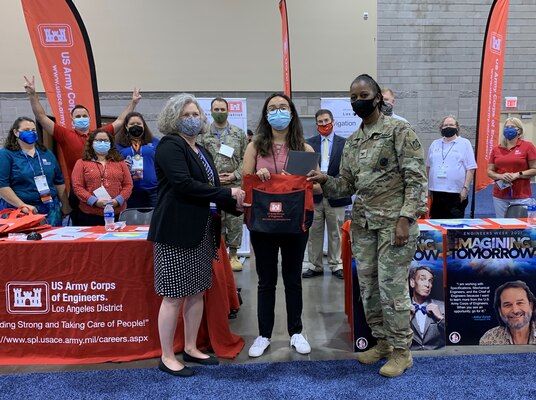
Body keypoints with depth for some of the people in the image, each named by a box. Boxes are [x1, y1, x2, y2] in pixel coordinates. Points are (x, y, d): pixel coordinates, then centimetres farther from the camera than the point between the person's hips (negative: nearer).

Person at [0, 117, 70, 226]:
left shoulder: (46, 153, 13)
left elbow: (59, 181, 15)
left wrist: (65, 205, 12)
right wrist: (22, 205, -18)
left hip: (50, 210, 4)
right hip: (19, 212, -4)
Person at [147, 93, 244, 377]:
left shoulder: (202, 151, 17)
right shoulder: (169, 146, -9)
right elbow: (184, 184, -22)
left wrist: (234, 203, -1)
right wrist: (227, 194, -17)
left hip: (202, 231, 8)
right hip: (177, 231, -8)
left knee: (197, 292, 14)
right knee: (174, 296, 0)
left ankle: (191, 348, 28)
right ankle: (167, 357, 15)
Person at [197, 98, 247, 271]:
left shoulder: (239, 133, 7)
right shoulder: (203, 134, 4)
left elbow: (245, 158, 5)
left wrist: (234, 175, -8)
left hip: (235, 185, 1)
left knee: (235, 220, 3)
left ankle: (233, 255, 16)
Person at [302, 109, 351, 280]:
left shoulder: (343, 143, 4)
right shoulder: (309, 143, 8)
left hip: (335, 195, -1)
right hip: (314, 194, 1)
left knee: (335, 233, 7)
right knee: (314, 232, 6)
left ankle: (336, 265, 19)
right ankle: (315, 265, 17)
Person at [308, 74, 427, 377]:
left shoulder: (399, 130, -7)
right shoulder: (352, 141, 13)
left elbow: (417, 178, -11)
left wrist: (405, 218, -18)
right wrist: (325, 180, -6)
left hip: (394, 221, -7)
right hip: (362, 223, 7)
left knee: (392, 286, -3)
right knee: (368, 286, 11)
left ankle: (401, 351, 15)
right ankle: (382, 341, 29)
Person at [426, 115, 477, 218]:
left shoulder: (465, 143, 2)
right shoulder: (435, 144, 13)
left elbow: (470, 169, -2)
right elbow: (428, 167, 17)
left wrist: (465, 188, -10)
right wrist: (427, 187, 12)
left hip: (456, 193, -4)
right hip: (436, 192, 4)